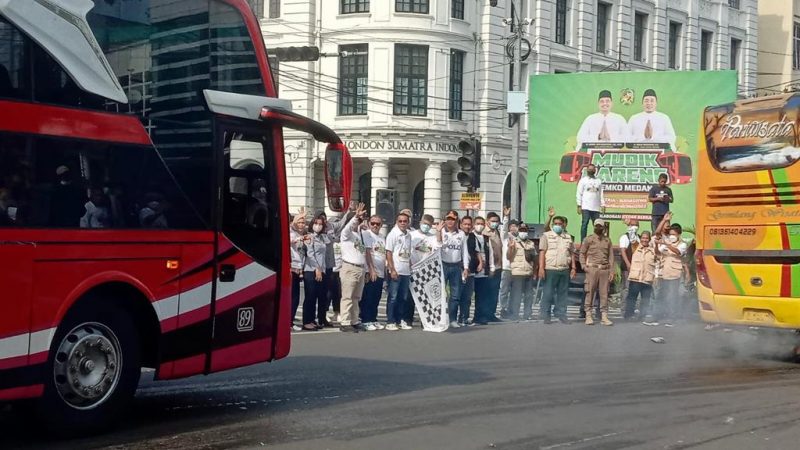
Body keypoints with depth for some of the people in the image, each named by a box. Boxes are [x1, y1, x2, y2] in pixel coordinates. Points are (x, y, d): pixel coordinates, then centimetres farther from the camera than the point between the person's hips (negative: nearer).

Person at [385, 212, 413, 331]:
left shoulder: (408, 235, 12)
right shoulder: (393, 234, -6)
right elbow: (388, 253, -9)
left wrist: (410, 268, 12)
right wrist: (392, 270, -14)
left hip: (406, 271, 6)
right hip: (396, 271, -6)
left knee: (403, 298, 9)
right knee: (393, 297, -2)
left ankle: (400, 321, 17)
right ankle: (390, 322, 2)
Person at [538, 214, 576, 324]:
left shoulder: (568, 237, 16)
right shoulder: (547, 235, 3)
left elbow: (572, 253, 18)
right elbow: (542, 252, -4)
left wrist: (573, 268, 8)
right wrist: (541, 268, -13)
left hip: (565, 270, 4)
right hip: (550, 269, -4)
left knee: (563, 293, 6)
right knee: (548, 293, -3)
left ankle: (561, 314, 12)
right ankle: (545, 315, 2)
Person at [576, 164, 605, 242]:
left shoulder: (599, 181, 15)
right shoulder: (583, 180, 4)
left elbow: (601, 194, 14)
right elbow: (579, 193, 0)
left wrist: (603, 205, 5)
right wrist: (579, 206, -8)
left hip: (596, 208, 4)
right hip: (586, 207, -4)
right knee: (585, 224, -5)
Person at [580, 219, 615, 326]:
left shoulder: (607, 240, 14)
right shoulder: (589, 239, 6)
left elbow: (611, 256, 12)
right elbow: (582, 253, 8)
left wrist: (611, 271, 5)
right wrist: (584, 266, -5)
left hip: (605, 269, 3)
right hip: (592, 268, -2)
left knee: (604, 293, 1)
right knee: (590, 292, -3)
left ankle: (604, 316, 4)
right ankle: (588, 315, 2)